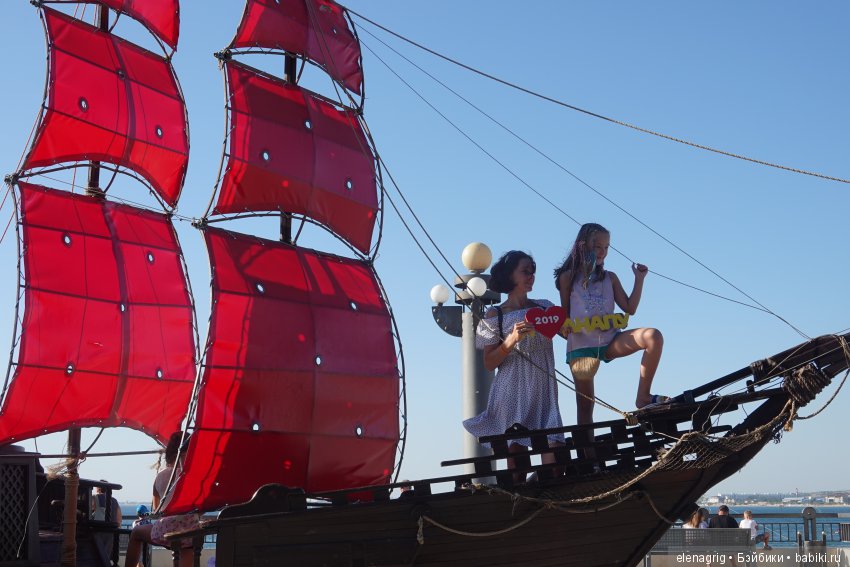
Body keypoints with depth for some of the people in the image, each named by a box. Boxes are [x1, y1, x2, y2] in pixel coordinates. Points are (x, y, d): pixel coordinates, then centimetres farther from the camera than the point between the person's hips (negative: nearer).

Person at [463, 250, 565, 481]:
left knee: (553, 449, -12)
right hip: (513, 395, -3)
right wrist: (512, 339, -14)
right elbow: (489, 363, 0)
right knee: (517, 449, -4)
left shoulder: (545, 307, 13)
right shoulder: (495, 316, 2)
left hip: (543, 393, 3)